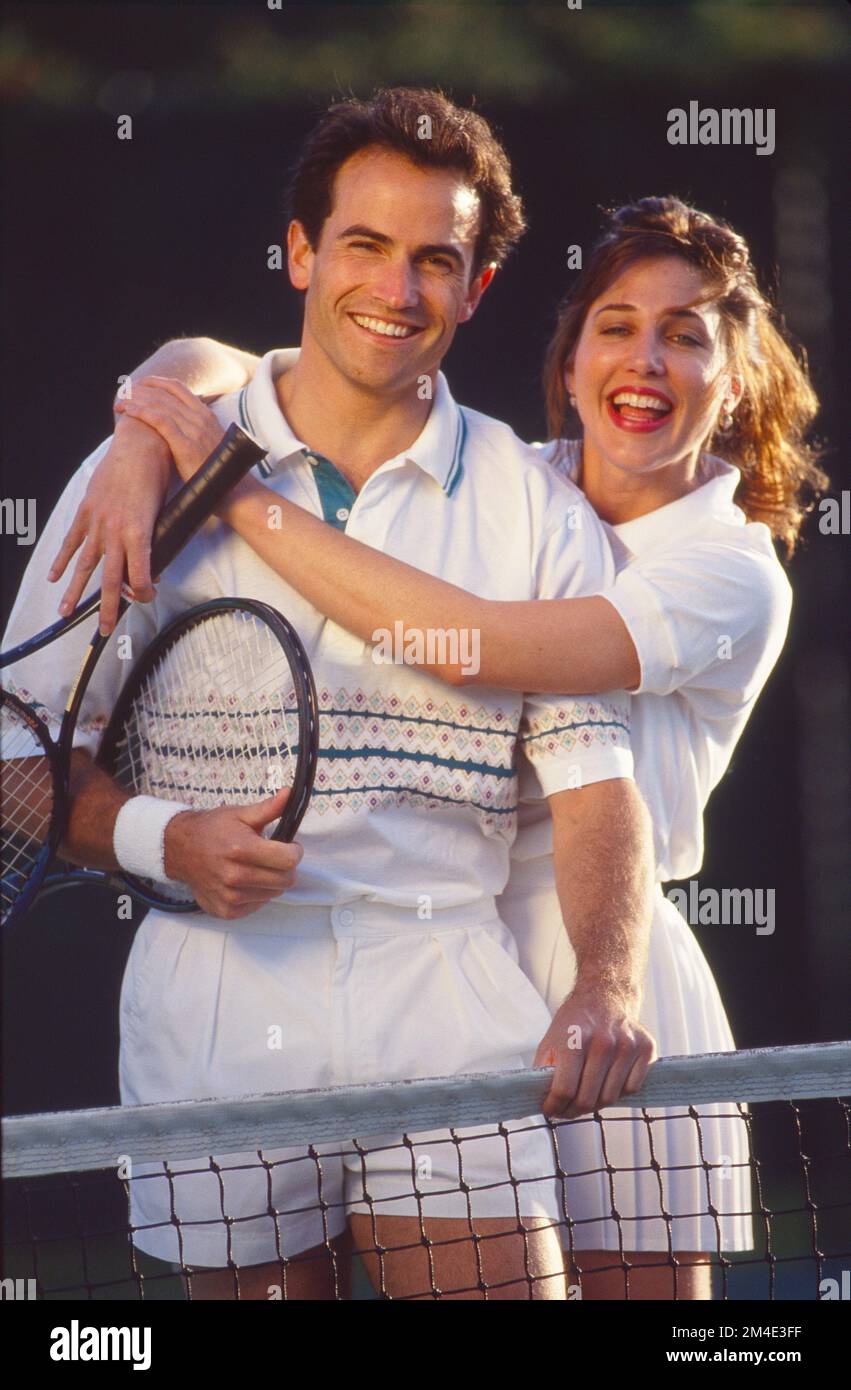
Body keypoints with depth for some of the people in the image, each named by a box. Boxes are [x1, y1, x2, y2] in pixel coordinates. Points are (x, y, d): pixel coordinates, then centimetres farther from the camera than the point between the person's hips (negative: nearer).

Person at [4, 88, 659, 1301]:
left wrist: (609, 984, -15)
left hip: (453, 1019, 1)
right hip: (217, 1026, 0)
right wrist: (162, 838, -14)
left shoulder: (539, 509, 8)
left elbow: (594, 778, 3)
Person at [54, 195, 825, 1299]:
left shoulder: (736, 577, -9)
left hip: (598, 997, -3)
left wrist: (237, 493, -21)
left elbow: (468, 643, -24)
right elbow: (209, 365, 5)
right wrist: (146, 446, -19)